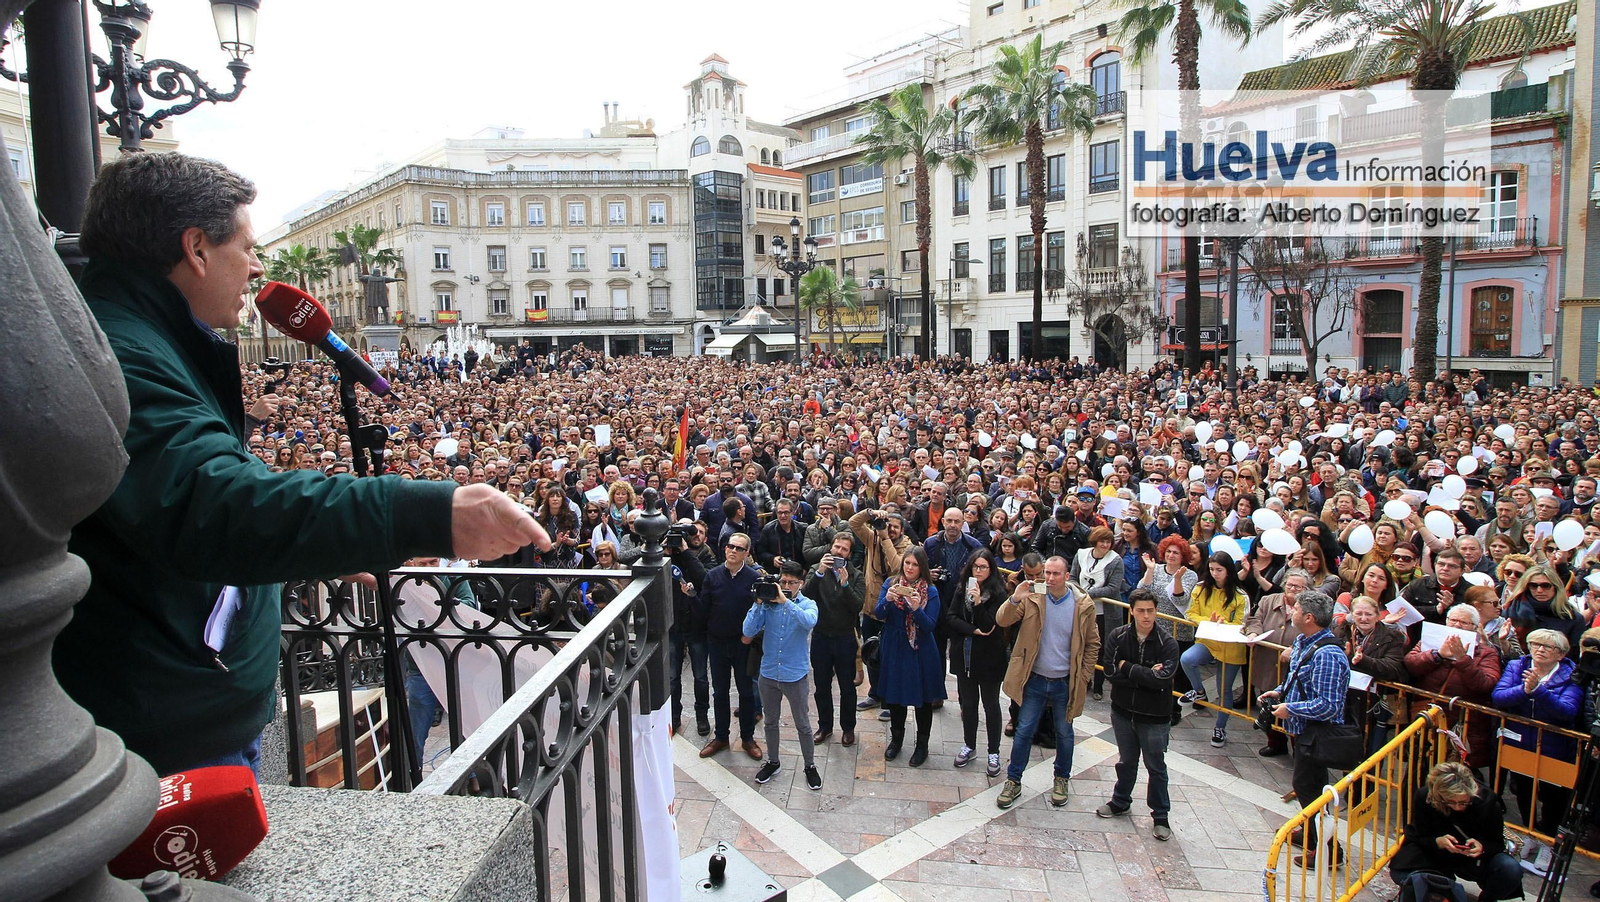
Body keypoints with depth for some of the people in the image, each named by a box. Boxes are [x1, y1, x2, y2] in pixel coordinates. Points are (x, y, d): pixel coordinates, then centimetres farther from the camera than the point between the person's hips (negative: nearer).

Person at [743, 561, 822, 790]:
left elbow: (809, 621, -34)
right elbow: (748, 632, -14)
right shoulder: (767, 602, -5)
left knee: (802, 725, 10)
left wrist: (785, 602, -37)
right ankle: (773, 762, 39)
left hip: (796, 675, -2)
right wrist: (759, 604, -23)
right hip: (769, 673, 3)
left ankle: (810, 766, 29)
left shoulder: (807, 604, -9)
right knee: (771, 721, 20)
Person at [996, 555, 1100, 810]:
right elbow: (1002, 620, -13)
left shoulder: (1083, 604, -7)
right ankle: (1013, 781, 20)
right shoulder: (1032, 598, -7)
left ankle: (1062, 779, 37)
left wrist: (1083, 677, -2)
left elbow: (1092, 644, 3)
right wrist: (1015, 599, -31)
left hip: (1065, 683, 0)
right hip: (1035, 680, 0)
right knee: (1023, 731, 6)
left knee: (1064, 733, 17)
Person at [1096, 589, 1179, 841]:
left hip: (1154, 716, -3)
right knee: (1126, 761, 21)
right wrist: (1145, 675, -22)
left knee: (1156, 767, 10)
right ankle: (1120, 802, 41)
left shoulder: (1167, 643, -15)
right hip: (1123, 711, 3)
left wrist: (1127, 667, -19)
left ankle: (1161, 816, 27)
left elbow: (1162, 678, -27)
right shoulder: (1117, 637, -8)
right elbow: (1110, 673, -16)